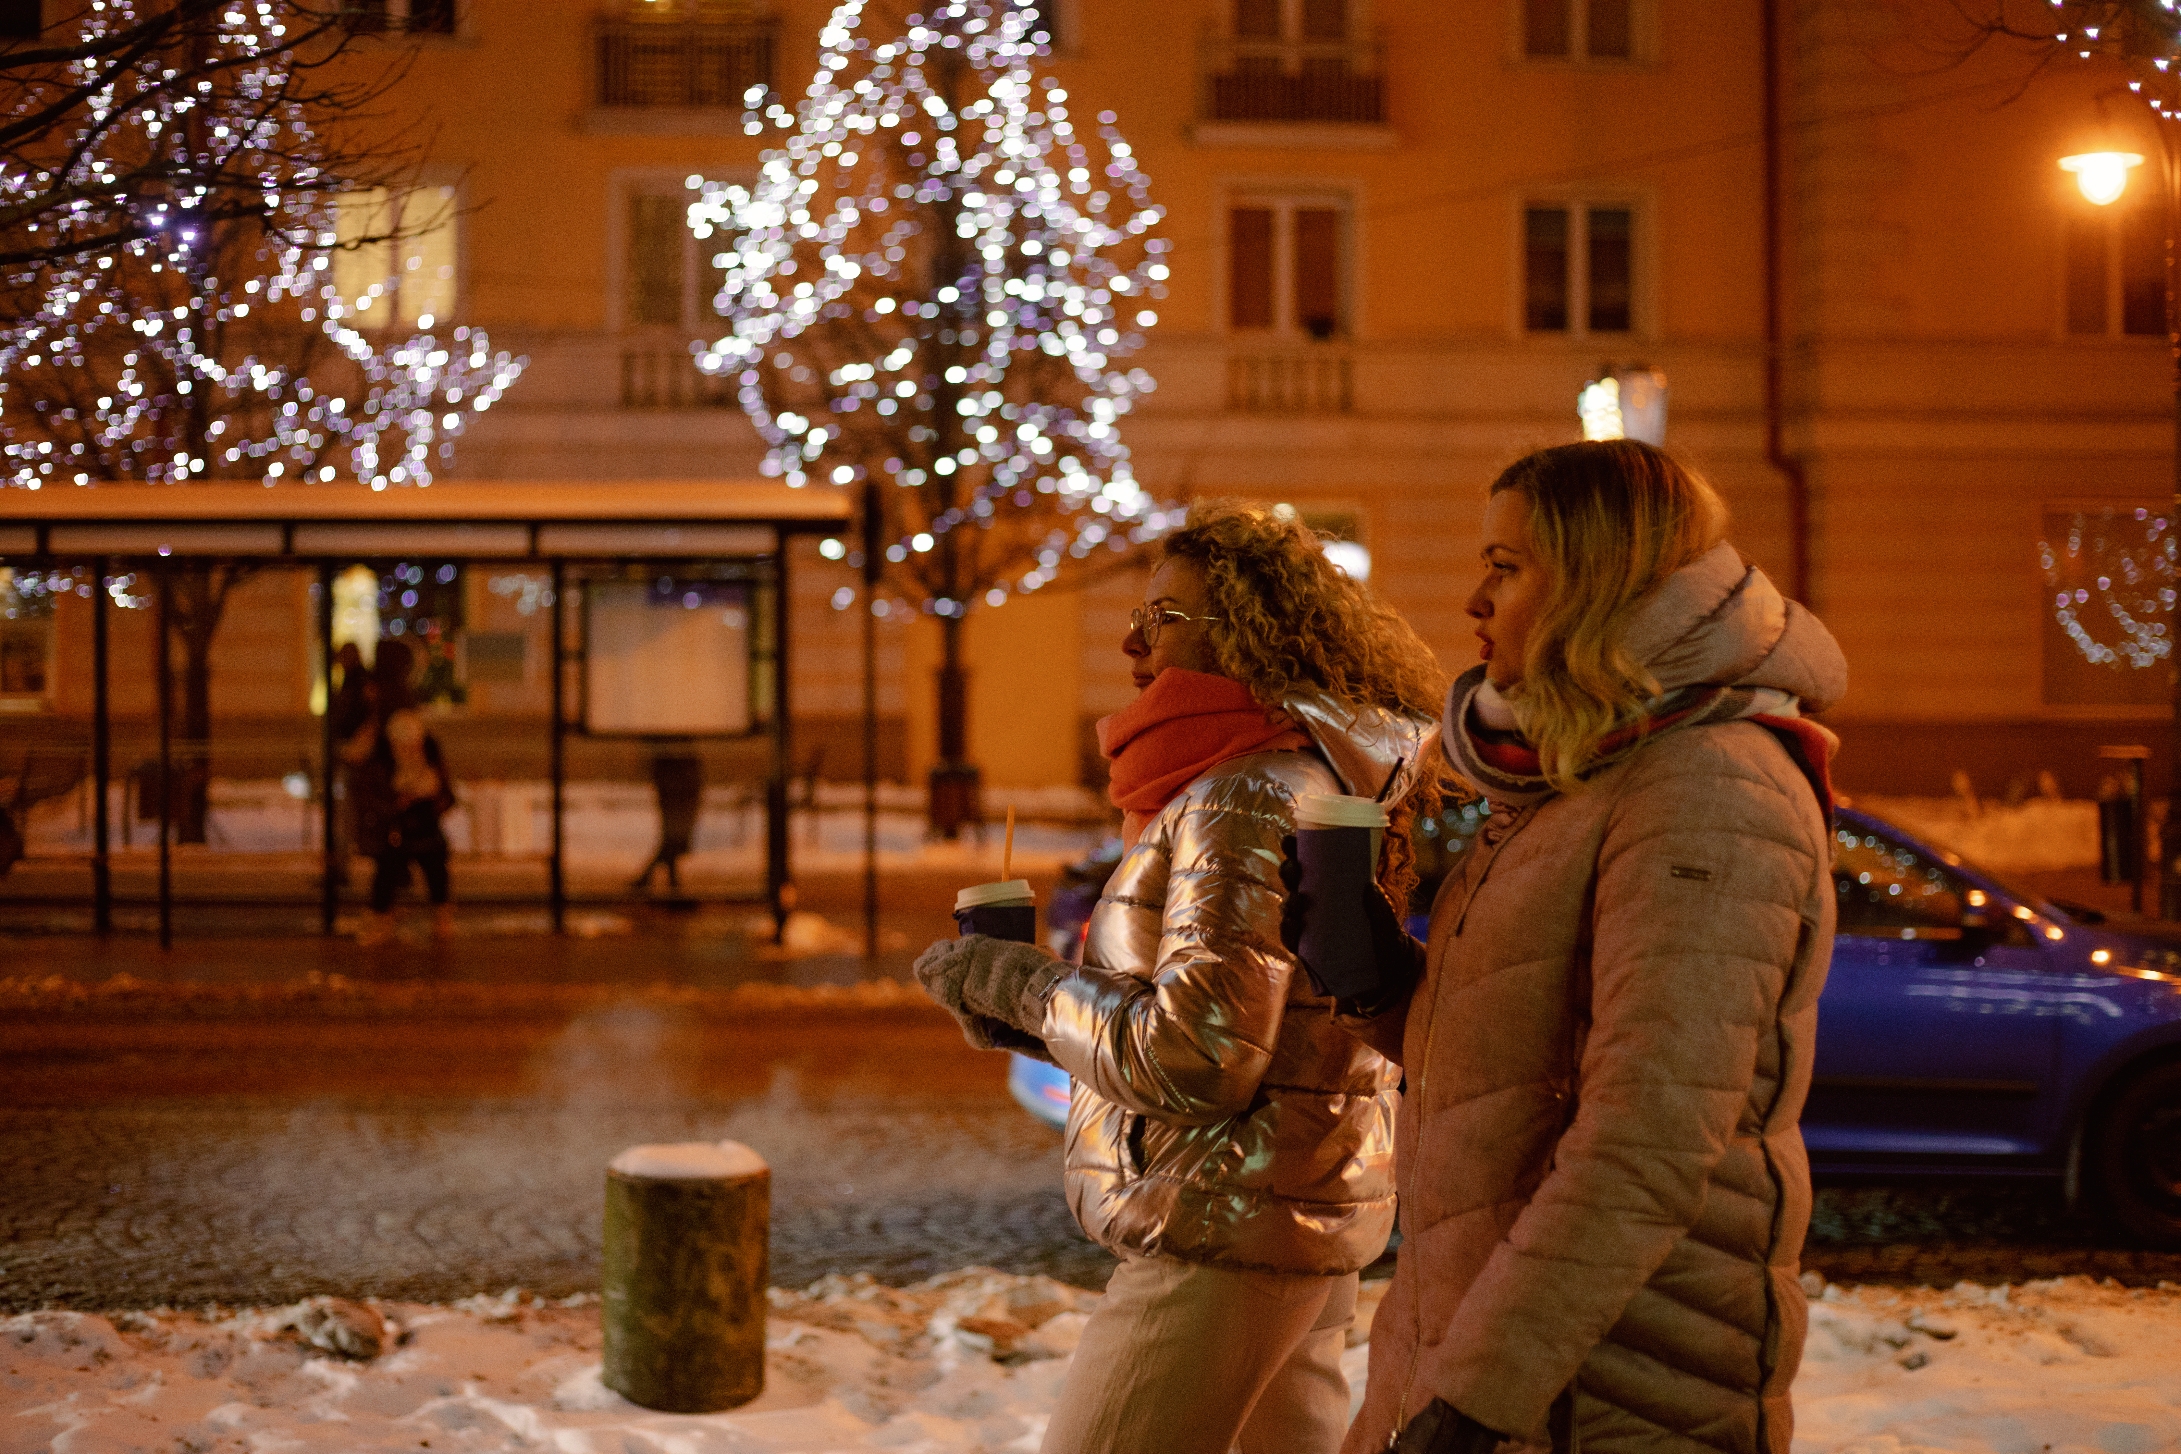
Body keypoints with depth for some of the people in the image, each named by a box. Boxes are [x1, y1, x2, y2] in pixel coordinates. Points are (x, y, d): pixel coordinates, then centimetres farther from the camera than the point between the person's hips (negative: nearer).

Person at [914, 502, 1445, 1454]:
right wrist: (1027, 1007, 6)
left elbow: (1199, 1058, -25)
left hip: (1227, 1233, -10)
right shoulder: (1315, 775, 13)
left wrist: (1019, 984, -13)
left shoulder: (1247, 796, -19)